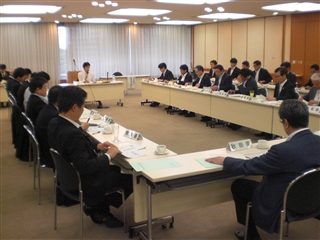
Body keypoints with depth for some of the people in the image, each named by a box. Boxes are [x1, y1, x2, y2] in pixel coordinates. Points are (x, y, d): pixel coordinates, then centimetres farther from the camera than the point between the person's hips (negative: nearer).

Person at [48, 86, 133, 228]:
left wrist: (97, 146, -1)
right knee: (130, 177, 6)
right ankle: (100, 211, 21)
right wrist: (108, 155, -21)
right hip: (83, 184, -9)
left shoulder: (55, 123, -5)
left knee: (117, 169, 22)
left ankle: (97, 207, 23)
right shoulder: (72, 134, -35)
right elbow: (85, 167, -34)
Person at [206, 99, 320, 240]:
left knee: (238, 185, 11)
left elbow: (248, 167, -19)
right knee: (267, 176, 28)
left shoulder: (283, 150, -32)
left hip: (282, 205, -7)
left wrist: (224, 160, -2)